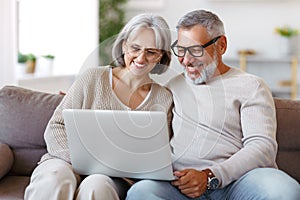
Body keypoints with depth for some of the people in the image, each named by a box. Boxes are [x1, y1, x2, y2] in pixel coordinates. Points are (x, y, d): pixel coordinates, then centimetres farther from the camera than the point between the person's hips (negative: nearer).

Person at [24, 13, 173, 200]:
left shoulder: (164, 99, 8)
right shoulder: (92, 78, 4)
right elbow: (55, 129, 1)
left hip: (116, 178, 1)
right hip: (68, 163, 0)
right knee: (54, 179, -36)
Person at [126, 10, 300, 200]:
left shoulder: (250, 86, 11)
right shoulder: (173, 86, 23)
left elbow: (263, 147, -3)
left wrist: (210, 176, -17)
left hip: (236, 180, -1)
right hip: (179, 183, 2)